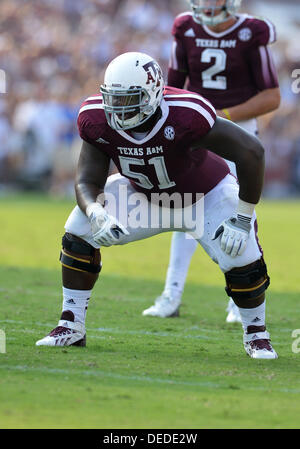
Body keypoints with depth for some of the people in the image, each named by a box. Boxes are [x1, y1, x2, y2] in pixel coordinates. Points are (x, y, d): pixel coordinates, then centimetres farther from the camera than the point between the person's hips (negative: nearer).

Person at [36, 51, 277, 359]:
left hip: (205, 196, -4)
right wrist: (96, 215, -41)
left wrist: (243, 219, -31)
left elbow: (251, 153, -37)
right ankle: (71, 327, 2)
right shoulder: (98, 121, -26)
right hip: (144, 195, 4)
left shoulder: (185, 116, -42)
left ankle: (256, 336, 6)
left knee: (241, 258, -23)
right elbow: (88, 182, -16)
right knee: (79, 231, -12)